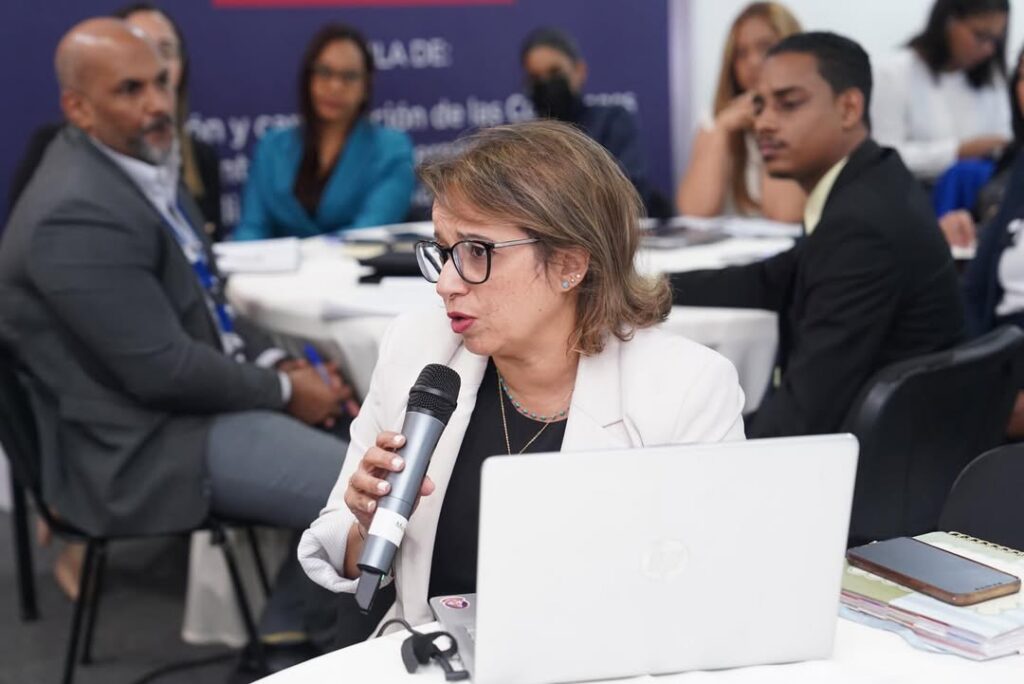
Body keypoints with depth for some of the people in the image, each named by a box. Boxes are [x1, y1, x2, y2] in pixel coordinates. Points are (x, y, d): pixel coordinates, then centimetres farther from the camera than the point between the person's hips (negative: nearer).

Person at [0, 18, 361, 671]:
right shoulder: (80, 214, -25)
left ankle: (286, 635, 21)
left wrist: (277, 362, 0)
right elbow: (164, 371, -25)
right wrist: (281, 388, -12)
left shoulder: (142, 160, 5)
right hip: (147, 445, -10)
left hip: (199, 390, 10)